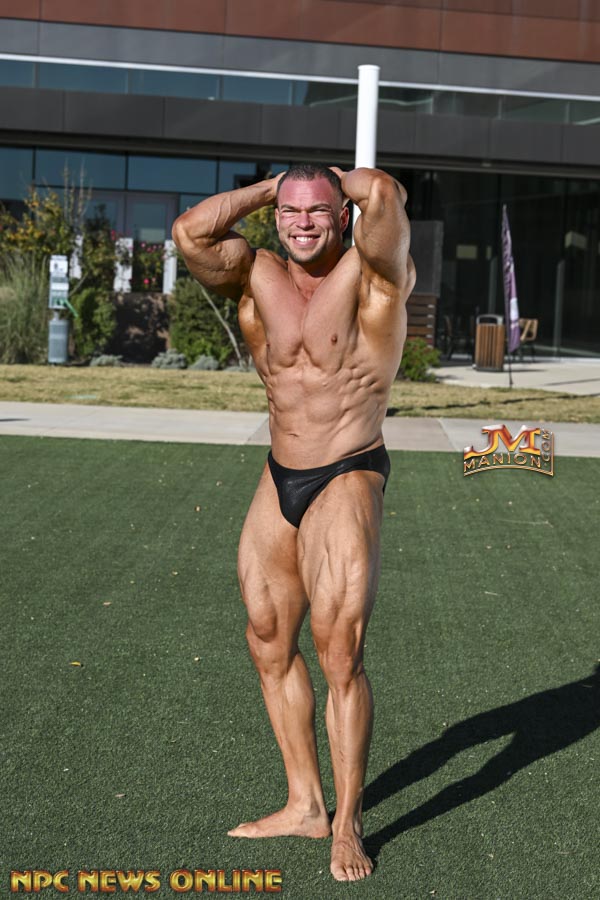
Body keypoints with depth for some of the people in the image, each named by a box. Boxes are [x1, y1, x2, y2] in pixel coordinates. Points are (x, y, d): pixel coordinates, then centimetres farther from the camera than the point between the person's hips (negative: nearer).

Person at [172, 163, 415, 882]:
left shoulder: (373, 276, -10)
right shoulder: (256, 277, 3)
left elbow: (385, 194, -28)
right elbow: (190, 232, -12)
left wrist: (341, 177, -6)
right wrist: (268, 185, -1)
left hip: (348, 479, -6)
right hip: (278, 478, 6)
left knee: (339, 650, -9)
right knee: (268, 641, 12)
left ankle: (347, 824, 8)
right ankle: (304, 804, 26)